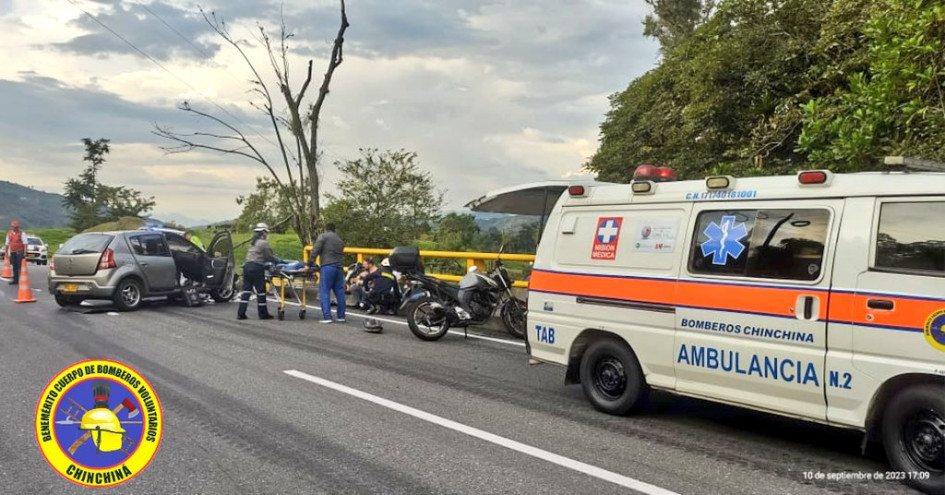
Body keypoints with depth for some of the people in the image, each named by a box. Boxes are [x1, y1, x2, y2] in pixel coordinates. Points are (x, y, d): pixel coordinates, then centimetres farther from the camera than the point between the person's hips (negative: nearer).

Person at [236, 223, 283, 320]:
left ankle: (241, 313, 5)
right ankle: (263, 313, 8)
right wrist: (279, 261, 13)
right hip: (257, 268, -8)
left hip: (247, 266, 8)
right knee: (261, 291, 1)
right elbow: (270, 257, -4)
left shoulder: (253, 242, 19)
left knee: (246, 290, 7)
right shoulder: (263, 243, -7)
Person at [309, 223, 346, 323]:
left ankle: (327, 317, -11)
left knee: (325, 292, -4)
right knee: (340, 292, 9)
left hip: (327, 267, -6)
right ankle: (341, 316, 12)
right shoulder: (340, 240, 25)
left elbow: (315, 251, -4)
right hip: (339, 267, 6)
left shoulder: (323, 237, 6)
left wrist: (310, 264, -2)